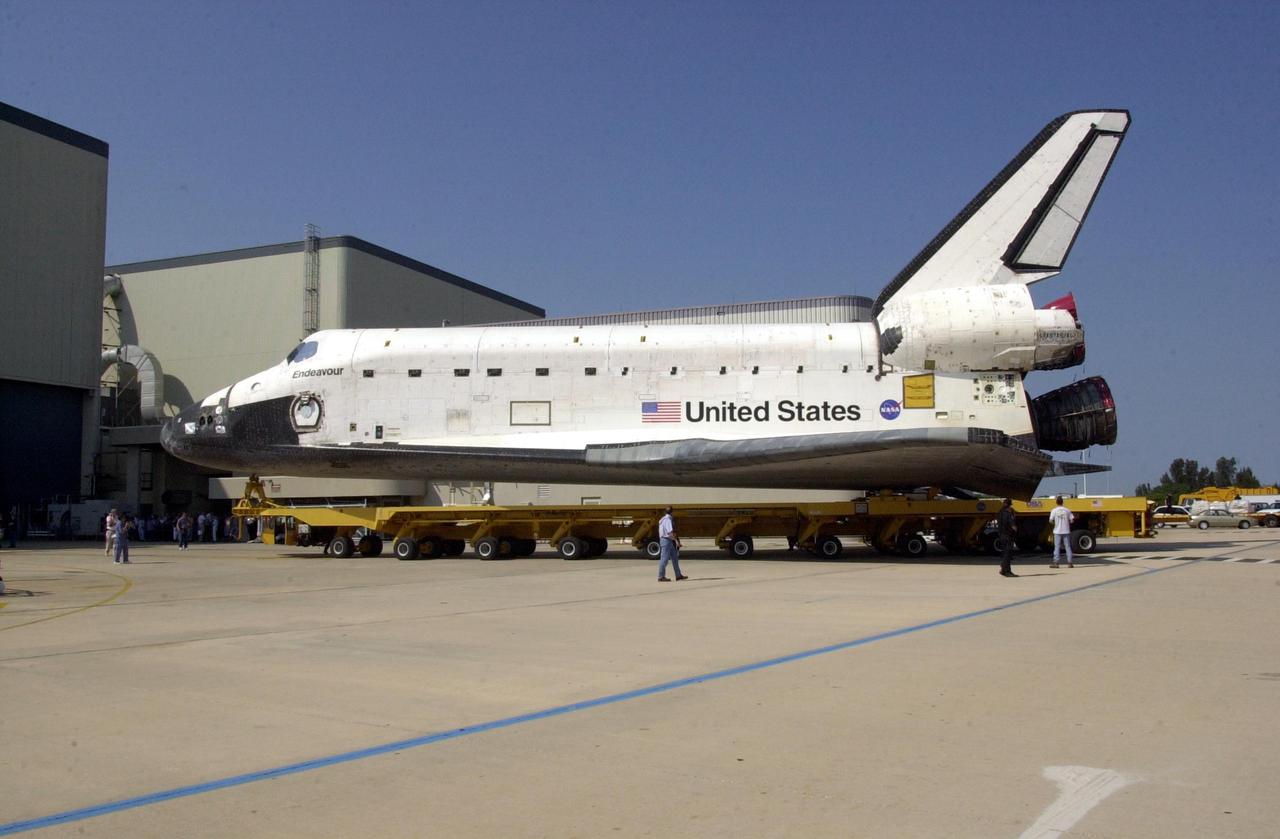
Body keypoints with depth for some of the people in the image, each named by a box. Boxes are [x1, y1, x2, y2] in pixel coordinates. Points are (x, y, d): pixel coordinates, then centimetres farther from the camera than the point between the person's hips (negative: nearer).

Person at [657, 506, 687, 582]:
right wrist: (676, 541, -25)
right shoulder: (668, 520, -16)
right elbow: (670, 532, -24)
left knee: (675, 558, 12)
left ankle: (678, 575, 15)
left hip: (669, 541, 10)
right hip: (667, 540, -10)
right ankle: (661, 577, -4)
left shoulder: (664, 519, 15)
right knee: (664, 559, -7)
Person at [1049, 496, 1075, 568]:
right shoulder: (1067, 510, 1)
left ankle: (1055, 562, -2)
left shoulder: (1054, 511, -6)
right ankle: (1070, 562, 4)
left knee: (1057, 547, 2)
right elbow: (1072, 520, 1)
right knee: (1068, 547, 6)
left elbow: (1050, 521, -9)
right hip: (1066, 531, 1)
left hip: (1057, 532, -1)